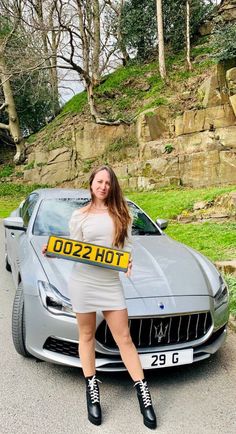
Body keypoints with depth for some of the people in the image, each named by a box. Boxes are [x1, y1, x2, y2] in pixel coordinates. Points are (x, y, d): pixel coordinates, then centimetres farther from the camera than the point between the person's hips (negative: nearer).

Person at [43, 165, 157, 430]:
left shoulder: (121, 215, 7)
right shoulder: (79, 216, 3)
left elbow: (127, 246, 9)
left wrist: (128, 262, -12)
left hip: (111, 283, 1)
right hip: (82, 281, 0)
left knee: (124, 339, 6)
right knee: (87, 336, 12)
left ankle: (143, 394, 15)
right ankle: (92, 391, 28)